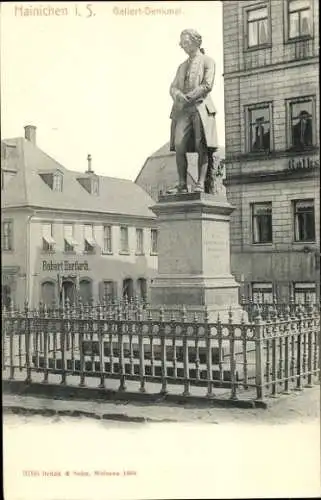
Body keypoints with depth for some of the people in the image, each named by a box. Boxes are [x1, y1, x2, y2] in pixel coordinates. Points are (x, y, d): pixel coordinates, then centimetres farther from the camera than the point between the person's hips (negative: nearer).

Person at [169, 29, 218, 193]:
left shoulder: (207, 61, 11)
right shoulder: (182, 66, 29)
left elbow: (207, 85, -3)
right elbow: (173, 87, 16)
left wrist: (189, 97, -9)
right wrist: (179, 96, -7)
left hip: (200, 107, -4)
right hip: (183, 110, 4)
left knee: (201, 147, -12)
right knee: (179, 146, -12)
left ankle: (201, 184, -15)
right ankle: (182, 185, -12)